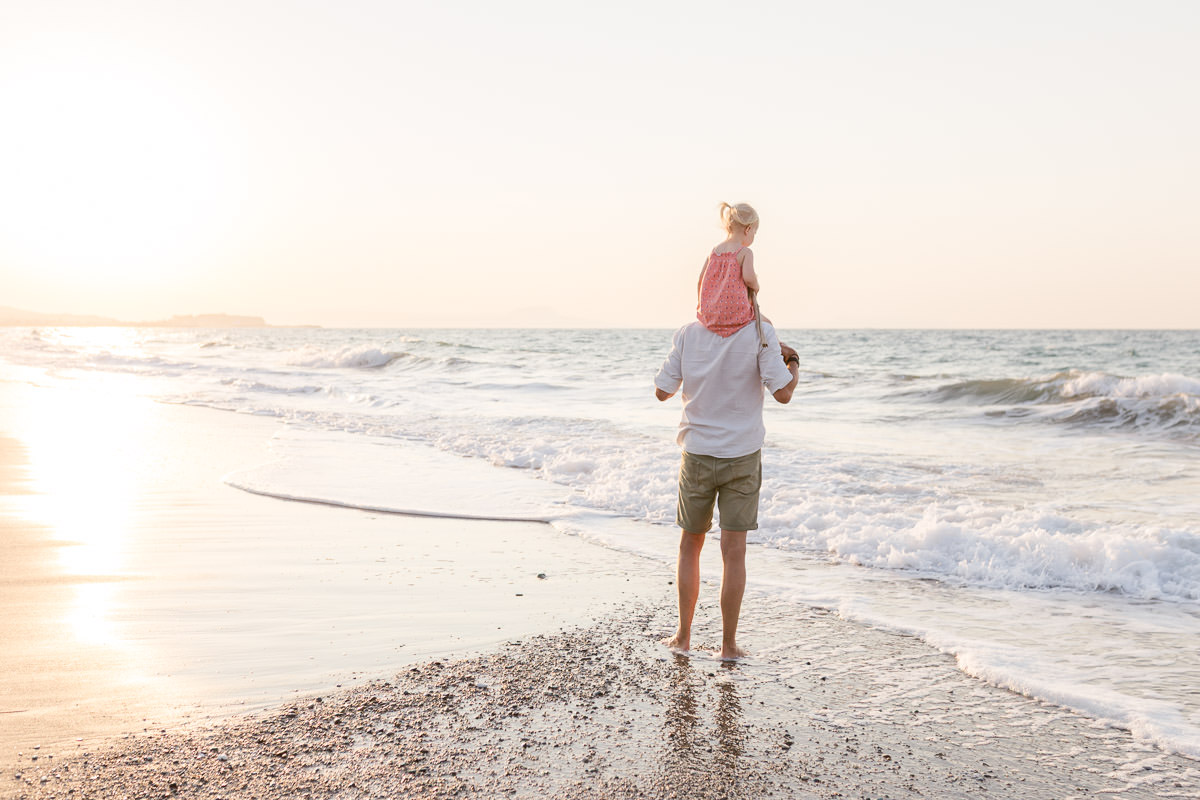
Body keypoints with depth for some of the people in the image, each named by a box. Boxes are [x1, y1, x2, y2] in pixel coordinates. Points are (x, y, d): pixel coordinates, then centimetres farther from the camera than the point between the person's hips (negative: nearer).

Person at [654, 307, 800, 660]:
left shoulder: (687, 334, -5)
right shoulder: (760, 332, -12)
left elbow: (663, 391, 1)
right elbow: (783, 393, -15)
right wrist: (793, 362, 4)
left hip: (696, 455, 2)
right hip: (742, 456, -2)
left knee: (690, 544, 17)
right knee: (733, 551, 4)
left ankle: (683, 635, 21)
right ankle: (729, 644, 7)